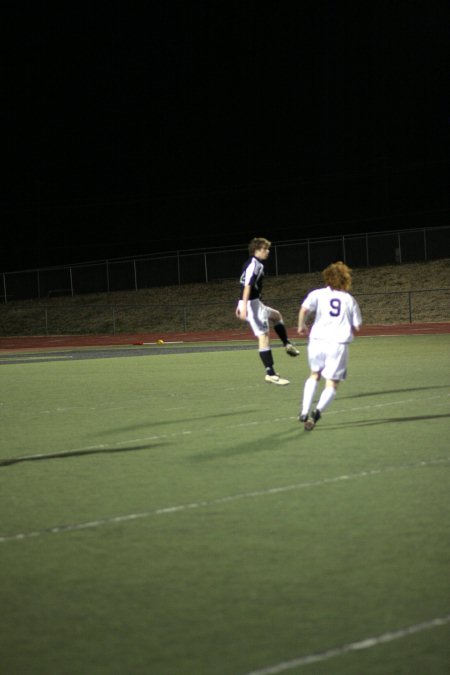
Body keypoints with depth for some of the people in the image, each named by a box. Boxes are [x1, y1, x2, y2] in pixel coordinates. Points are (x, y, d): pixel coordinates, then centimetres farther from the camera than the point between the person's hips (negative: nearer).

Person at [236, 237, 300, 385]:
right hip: (252, 303, -10)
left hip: (255, 303, 10)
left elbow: (245, 285, 22)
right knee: (264, 337, -11)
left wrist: (241, 305, 27)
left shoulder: (251, 263, 16)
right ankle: (270, 374, -13)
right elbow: (247, 286, -24)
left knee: (276, 316, 31)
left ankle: (287, 345, 37)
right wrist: (244, 307, -31)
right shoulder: (255, 264, -14)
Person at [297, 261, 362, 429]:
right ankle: (317, 411, -21)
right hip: (339, 344, -1)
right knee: (331, 384, 6)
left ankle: (304, 411, 15)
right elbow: (357, 327, 9)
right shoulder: (350, 300, 9)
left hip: (317, 341, 1)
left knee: (314, 375, 25)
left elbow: (304, 309, -12)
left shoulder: (318, 294, 5)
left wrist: (301, 326, 5)